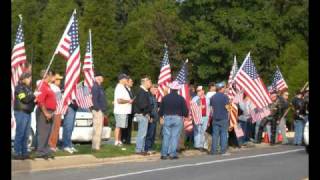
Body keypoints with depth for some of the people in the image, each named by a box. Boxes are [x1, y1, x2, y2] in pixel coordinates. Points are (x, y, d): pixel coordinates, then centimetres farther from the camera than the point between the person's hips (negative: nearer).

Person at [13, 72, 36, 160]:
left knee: (26, 134, 10)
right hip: (21, 112, -9)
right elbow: (25, 99, -20)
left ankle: (24, 152, 16)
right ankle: (17, 153, -2)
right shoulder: (19, 88, -9)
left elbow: (31, 99, 21)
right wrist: (34, 95, -16)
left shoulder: (28, 88, 17)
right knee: (20, 134, -6)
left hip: (28, 113, 9)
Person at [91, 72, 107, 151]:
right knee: (97, 128, -10)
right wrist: (97, 108, -21)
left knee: (99, 128, 14)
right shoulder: (95, 87, -14)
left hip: (100, 110, 11)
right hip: (98, 110, -11)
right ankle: (95, 146, -10)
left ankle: (97, 145, 20)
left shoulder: (99, 87, 20)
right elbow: (94, 99, -22)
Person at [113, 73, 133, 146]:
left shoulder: (122, 88, 19)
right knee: (118, 126, -8)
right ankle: (116, 142, -7)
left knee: (119, 126, 13)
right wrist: (128, 101, -15)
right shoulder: (119, 88, -14)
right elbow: (119, 100, -23)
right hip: (120, 111, -10)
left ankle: (119, 141, 17)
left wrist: (129, 100, 14)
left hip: (124, 111, 10)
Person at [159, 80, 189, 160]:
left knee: (166, 136, 5)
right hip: (177, 118, -1)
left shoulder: (165, 98, 0)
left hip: (167, 118, 1)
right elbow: (185, 110, -3)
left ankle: (164, 154, 3)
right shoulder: (181, 98, -4)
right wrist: (185, 115, 19)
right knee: (175, 136, 2)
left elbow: (161, 109, 5)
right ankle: (172, 154, 1)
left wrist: (161, 115, 25)